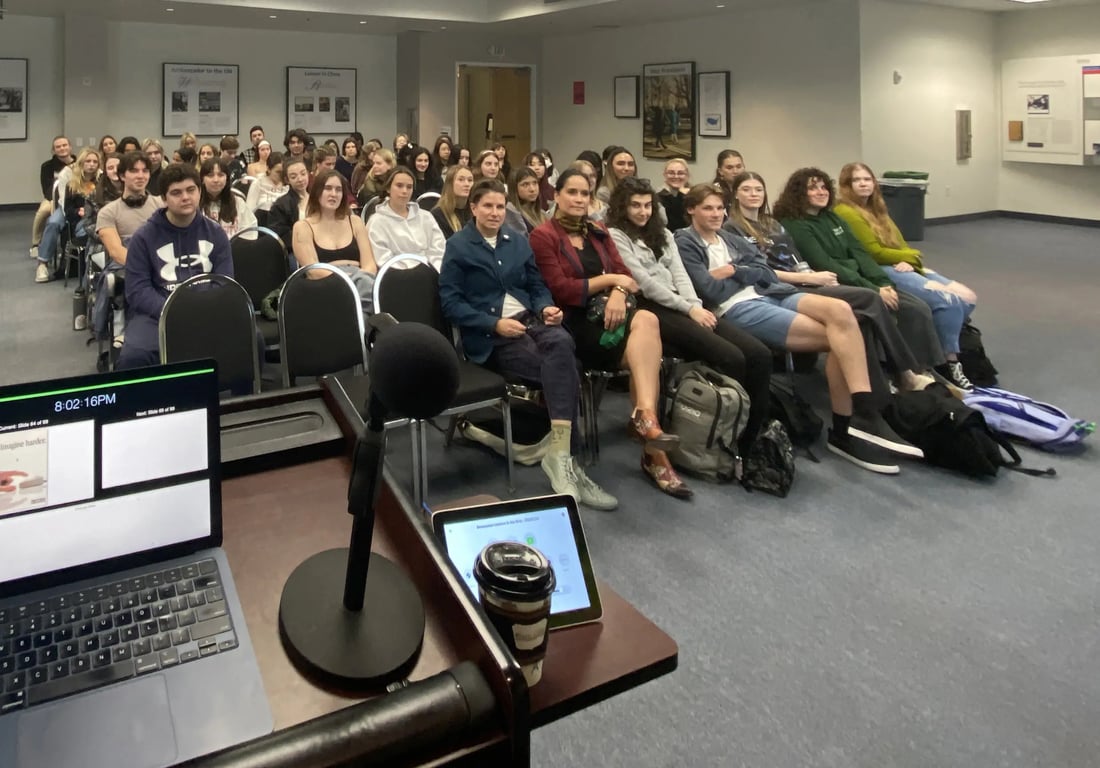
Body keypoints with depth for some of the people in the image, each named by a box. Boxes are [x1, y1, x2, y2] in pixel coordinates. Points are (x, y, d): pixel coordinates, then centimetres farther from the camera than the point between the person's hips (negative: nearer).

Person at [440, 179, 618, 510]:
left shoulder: (518, 242, 20)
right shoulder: (458, 246, 3)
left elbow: (537, 286, 18)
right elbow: (450, 303, -5)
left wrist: (547, 307, -6)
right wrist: (494, 323, -17)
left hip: (528, 320, 5)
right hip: (489, 336, -4)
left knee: (562, 342, -34)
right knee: (564, 371, -29)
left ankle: (560, 453, -34)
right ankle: (567, 456, -25)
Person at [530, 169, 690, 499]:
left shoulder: (599, 232, 22)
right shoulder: (543, 235, 1)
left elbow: (623, 272, 12)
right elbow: (560, 290, -10)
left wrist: (618, 293, -11)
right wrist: (609, 280, -9)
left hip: (608, 314, 6)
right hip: (575, 321, -5)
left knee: (646, 320, -29)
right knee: (644, 351, -28)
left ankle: (644, 416, -31)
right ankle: (653, 447, -30)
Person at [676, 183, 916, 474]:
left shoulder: (729, 238, 25)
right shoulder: (685, 243, 3)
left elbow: (765, 272, 12)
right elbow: (709, 290, -11)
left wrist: (734, 271, -3)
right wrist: (748, 275, 2)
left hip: (768, 294, 7)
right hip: (735, 308, -7)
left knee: (840, 311, -21)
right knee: (837, 336, -19)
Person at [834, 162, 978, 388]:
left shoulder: (877, 210, 24)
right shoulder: (845, 212, -5)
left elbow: (900, 244, 15)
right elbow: (874, 253, -11)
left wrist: (909, 261, -9)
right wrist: (912, 255, 2)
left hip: (905, 267, 9)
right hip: (882, 272, -9)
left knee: (968, 298, -6)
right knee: (948, 300, -23)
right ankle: (949, 362, -10)